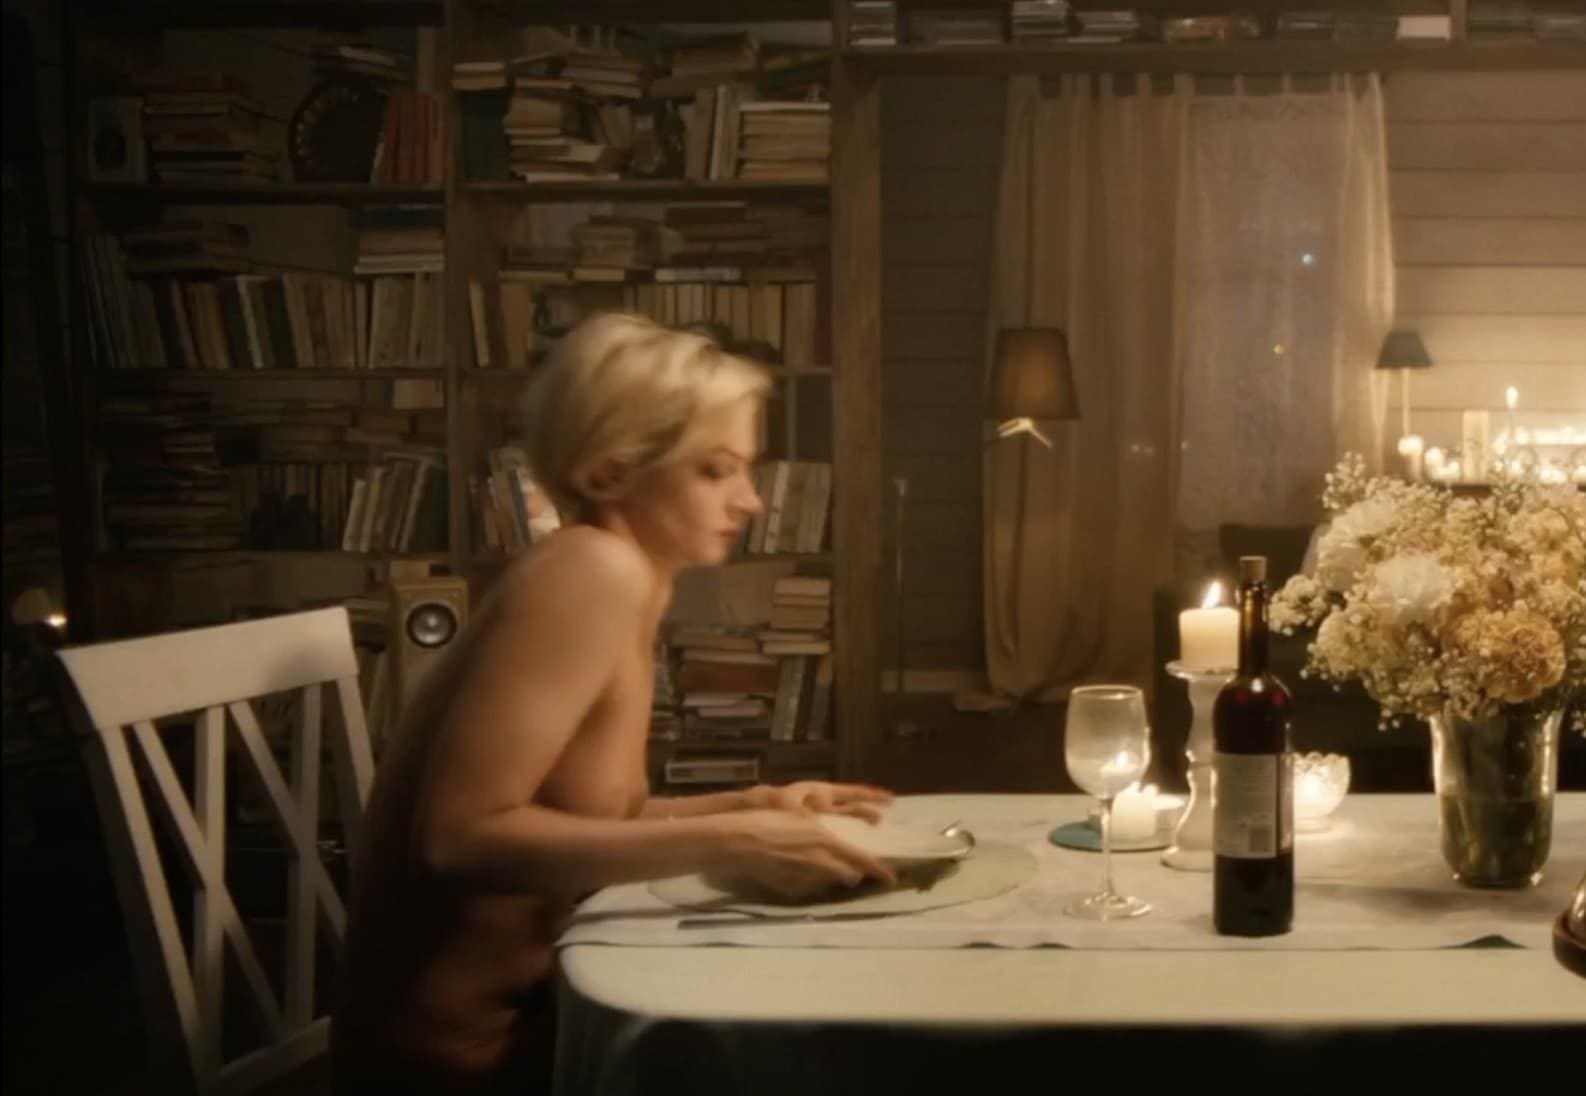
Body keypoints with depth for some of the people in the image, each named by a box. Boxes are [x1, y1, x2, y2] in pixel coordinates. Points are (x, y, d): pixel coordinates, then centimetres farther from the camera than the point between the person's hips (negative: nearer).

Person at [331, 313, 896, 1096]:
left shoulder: (630, 581, 7)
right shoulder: (596, 571, -19)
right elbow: (460, 837, -26)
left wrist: (750, 808, 3)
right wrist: (724, 842, -26)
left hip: (514, 1007, 8)